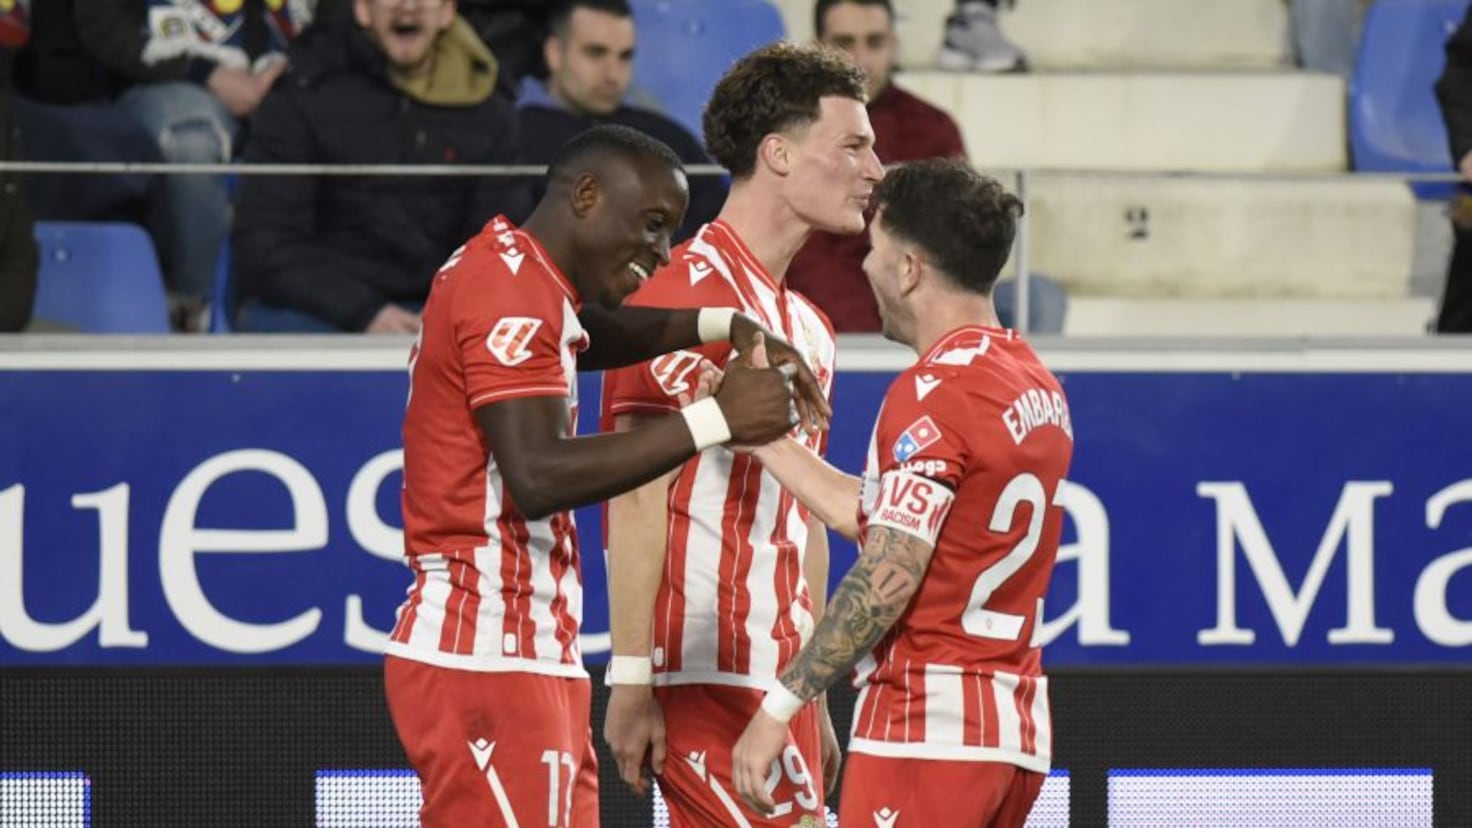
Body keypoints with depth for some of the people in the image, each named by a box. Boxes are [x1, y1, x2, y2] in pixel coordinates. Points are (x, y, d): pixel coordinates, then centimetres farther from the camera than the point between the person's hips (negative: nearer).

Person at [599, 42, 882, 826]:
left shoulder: (808, 327, 18)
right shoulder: (691, 296, -10)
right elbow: (637, 501, -14)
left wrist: (813, 699, 19)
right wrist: (632, 681, -18)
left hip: (783, 685, 9)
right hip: (708, 673, -9)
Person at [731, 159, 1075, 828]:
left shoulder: (933, 391, -12)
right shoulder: (1035, 386, 14)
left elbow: (887, 581, -18)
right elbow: (872, 516, 17)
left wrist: (779, 707, -16)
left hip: (926, 726, -9)